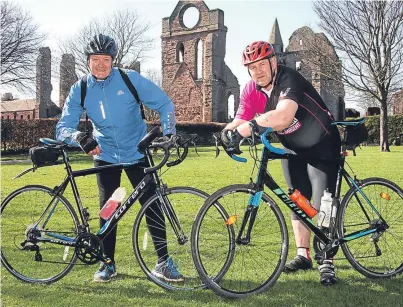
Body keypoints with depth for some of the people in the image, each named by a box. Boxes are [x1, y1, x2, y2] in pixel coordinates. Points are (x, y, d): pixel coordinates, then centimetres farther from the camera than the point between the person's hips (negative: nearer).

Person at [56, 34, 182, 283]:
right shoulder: (80, 90, -8)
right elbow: (63, 128, -12)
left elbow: (165, 104, -9)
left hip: (137, 153, -1)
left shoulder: (130, 79, -14)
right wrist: (79, 137, -33)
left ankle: (164, 262, 8)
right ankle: (108, 264, 19)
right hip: (106, 156, 2)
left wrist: (168, 132, -22)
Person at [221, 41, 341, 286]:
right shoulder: (251, 91, -8)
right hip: (293, 148, 7)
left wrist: (250, 126, -54)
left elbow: (283, 116, -49)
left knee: (322, 202, -12)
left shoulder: (289, 79, -30)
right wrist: (229, 131, -35)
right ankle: (303, 255, 21)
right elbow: (241, 121, -14)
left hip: (322, 145, -6)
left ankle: (327, 262, -5)